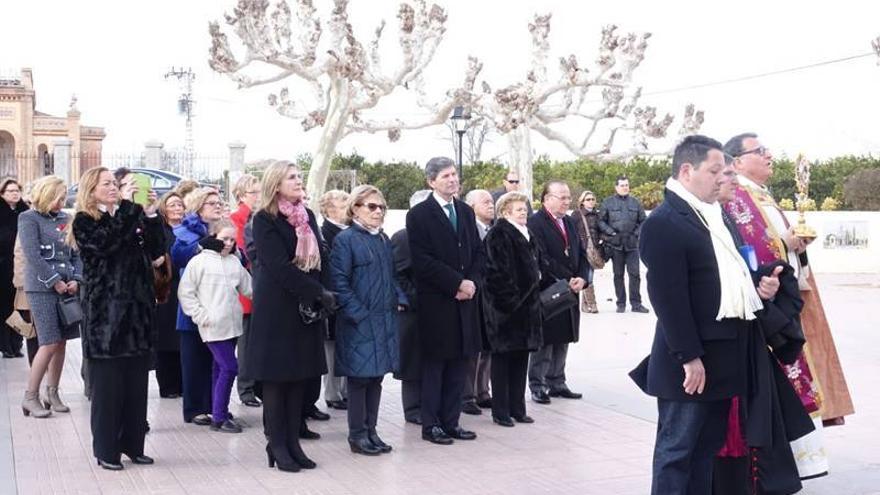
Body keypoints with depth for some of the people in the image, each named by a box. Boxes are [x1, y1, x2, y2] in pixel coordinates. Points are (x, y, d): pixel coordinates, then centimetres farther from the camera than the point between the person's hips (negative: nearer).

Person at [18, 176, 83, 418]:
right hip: (42, 289, -6)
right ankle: (30, 397, 1)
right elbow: (32, 255, -11)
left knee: (61, 343, 6)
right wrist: (54, 281, -14)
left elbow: (76, 253, 13)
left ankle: (52, 394, 17)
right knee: (50, 344, -10)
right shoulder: (29, 219, -2)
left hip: (67, 287, 6)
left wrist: (76, 279, -3)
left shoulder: (66, 219, 14)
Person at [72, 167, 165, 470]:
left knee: (136, 381, 8)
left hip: (136, 308, 5)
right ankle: (106, 449, 8)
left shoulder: (131, 217, 14)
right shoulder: (84, 222, -1)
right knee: (108, 382, -1)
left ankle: (133, 444, 17)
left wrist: (151, 214, -7)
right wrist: (125, 205, -20)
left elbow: (157, 250, 4)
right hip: (105, 310, -5)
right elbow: (106, 242, -21)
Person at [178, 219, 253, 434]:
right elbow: (185, 293, -5)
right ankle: (219, 418, -3)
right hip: (213, 326, -6)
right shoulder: (199, 261, -6)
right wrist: (201, 315, -9)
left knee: (221, 368, 14)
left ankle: (218, 411, 23)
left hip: (232, 324, 6)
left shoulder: (235, 261, 10)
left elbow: (248, 287, 14)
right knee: (229, 368, -10)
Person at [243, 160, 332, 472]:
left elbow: (320, 258, 9)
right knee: (276, 378, 0)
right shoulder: (264, 220, -8)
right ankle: (277, 447, 7)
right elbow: (280, 266, -17)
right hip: (276, 309, -6)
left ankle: (293, 443, 13)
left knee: (299, 378, 7)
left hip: (307, 308, 6)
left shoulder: (307, 216, 11)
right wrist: (319, 293, -18)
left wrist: (322, 293, -6)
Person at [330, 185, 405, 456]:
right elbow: (339, 281, -13)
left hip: (384, 320, 7)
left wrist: (399, 299, 5)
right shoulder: (345, 239, -8)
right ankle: (357, 435, 9)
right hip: (358, 322, -7)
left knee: (376, 377, 11)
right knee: (359, 377, -1)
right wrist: (358, 314, -17)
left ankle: (370, 430, 19)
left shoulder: (384, 240, 13)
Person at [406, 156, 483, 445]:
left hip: (464, 301, 6)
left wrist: (471, 283, -4)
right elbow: (422, 261, -13)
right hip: (436, 302, -5)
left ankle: (451, 422, 16)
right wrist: (457, 283, -15)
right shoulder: (419, 215, -6)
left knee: (459, 363, 8)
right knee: (434, 364, 2)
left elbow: (478, 253, 14)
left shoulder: (466, 212, 14)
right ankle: (431, 425, 11)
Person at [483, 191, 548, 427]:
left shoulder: (527, 235, 15)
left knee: (521, 358, 11)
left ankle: (517, 408, 19)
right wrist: (510, 299, -19)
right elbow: (497, 272, -18)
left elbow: (537, 265, 23)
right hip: (505, 307, -8)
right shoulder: (498, 235, -12)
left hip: (526, 305, 8)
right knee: (503, 359, -1)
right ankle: (501, 412, 6)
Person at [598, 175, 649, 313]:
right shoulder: (608, 202, 2)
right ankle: (621, 303, 14)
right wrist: (611, 232, -11)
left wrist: (637, 233, -4)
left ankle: (636, 303, 3)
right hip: (616, 244, -1)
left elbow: (643, 221, 12)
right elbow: (601, 221, 2)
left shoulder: (635, 202, 8)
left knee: (634, 273, -2)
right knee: (618, 274, 7)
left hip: (632, 244, 1)